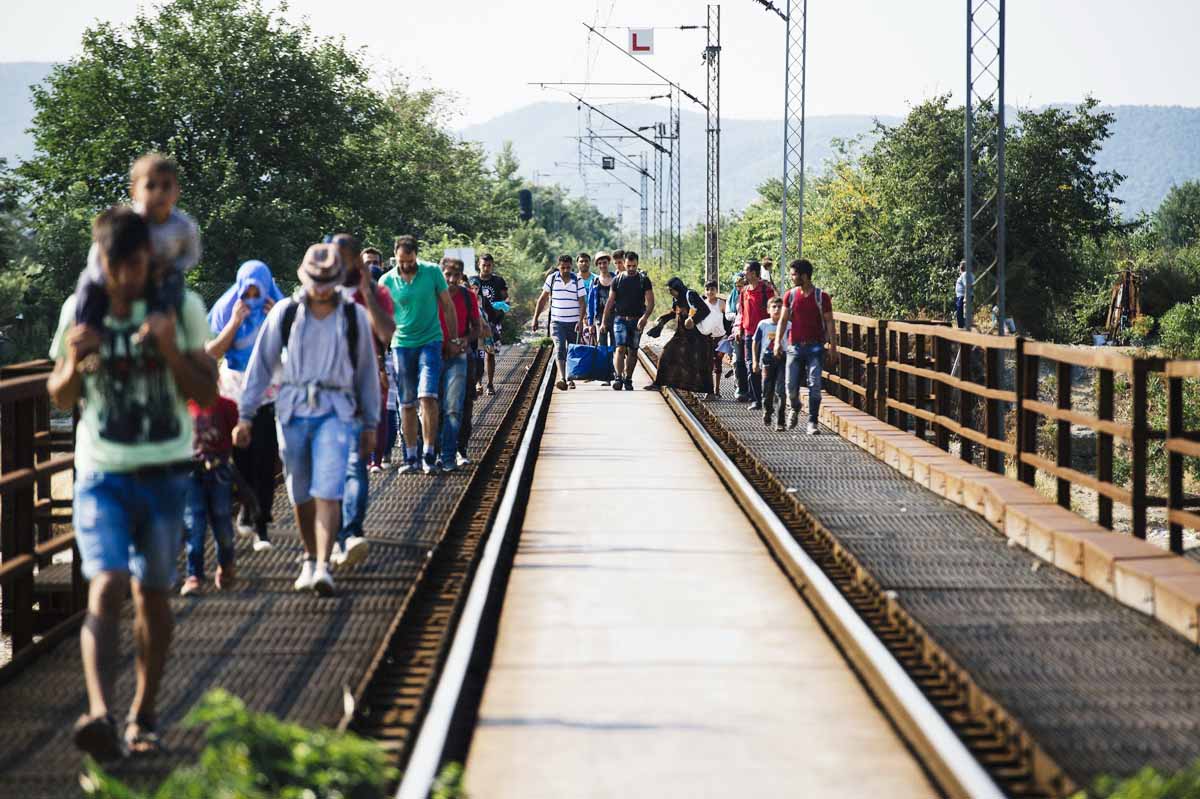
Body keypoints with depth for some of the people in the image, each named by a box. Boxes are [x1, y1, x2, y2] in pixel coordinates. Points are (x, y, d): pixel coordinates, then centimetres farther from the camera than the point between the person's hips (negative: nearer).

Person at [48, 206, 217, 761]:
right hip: (100, 472, -1)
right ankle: (99, 714, -32)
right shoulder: (79, 310, 1)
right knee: (106, 586, -18)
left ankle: (144, 715, 24)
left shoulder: (182, 308, -2)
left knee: (152, 593, 9)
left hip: (164, 473, 1)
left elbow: (206, 393, -2)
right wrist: (75, 361, -13)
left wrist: (171, 350, -19)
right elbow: (62, 399, 8)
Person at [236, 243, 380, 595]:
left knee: (327, 491, -15)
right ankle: (310, 560, 27)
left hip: (336, 412, -1)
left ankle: (323, 569, -19)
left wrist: (370, 424, 13)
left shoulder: (354, 316, 4)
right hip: (293, 410, 1)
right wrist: (245, 415, 2)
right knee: (301, 494, 9)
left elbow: (366, 371, 12)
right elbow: (261, 364, 5)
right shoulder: (286, 312, 3)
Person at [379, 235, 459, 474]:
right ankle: (411, 457, 13)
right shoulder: (386, 281, -1)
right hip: (402, 344, 2)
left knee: (427, 397, -15)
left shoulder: (432, 272, -3)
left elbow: (447, 306, 6)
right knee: (407, 404, 5)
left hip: (430, 341, -2)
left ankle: (429, 455, -9)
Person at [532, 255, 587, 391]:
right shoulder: (552, 279, 1)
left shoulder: (578, 281, -2)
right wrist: (535, 318, 6)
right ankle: (562, 378, -30)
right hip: (557, 322, 0)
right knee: (559, 348, -17)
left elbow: (582, 302, -5)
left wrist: (580, 321, -17)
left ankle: (570, 378, 23)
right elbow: (542, 299, 8)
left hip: (574, 322, 0)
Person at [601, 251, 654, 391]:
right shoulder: (617, 280, 5)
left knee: (632, 351, 6)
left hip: (637, 320, 1)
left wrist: (645, 317, -17)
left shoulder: (644, 280, 3)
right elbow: (610, 302, 8)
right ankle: (618, 377, -20)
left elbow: (650, 302, -1)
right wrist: (604, 321, 5)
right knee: (621, 348, -15)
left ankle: (628, 379, 15)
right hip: (620, 319, -1)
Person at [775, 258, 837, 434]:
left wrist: (833, 346, -4)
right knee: (791, 386, 1)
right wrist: (778, 341, -3)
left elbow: (829, 322, 1)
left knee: (814, 385, -9)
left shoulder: (821, 297, -2)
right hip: (795, 347, 2)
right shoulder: (790, 295, 5)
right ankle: (795, 409, 32)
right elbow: (783, 319, 7)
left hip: (815, 347, -2)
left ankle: (812, 422, -4)